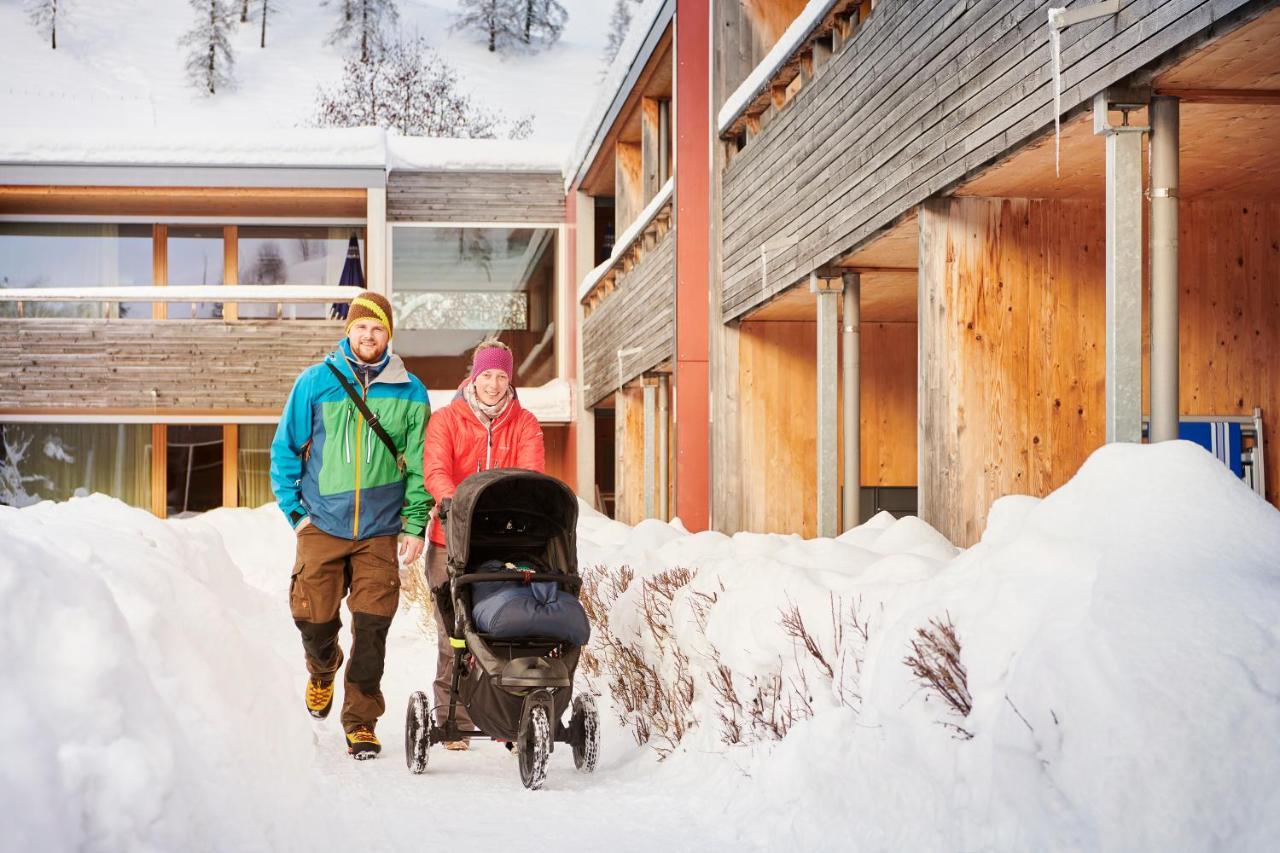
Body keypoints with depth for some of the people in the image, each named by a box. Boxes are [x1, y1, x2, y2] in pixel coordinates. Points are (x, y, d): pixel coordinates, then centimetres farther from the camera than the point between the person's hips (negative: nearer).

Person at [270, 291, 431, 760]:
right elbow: (285, 449, 8)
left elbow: (419, 464, 6)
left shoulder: (409, 392, 4)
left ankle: (361, 723, 7)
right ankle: (322, 669, 35)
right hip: (322, 526, 0)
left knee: (371, 628, -5)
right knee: (313, 616, 0)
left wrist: (415, 524, 0)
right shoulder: (315, 382, 3)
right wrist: (295, 510, 2)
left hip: (380, 531, 0)